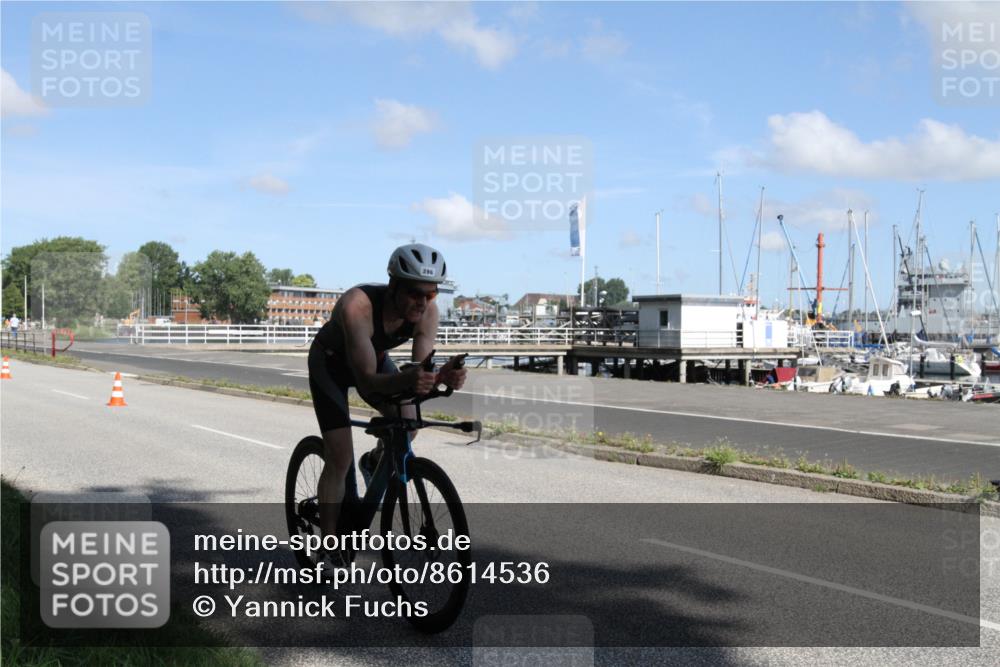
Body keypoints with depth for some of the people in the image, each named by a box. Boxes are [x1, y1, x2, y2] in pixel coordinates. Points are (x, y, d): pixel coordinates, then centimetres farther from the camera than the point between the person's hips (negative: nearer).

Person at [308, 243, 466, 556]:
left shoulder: (427, 311, -26)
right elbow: (367, 381, -43)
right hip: (330, 362, -5)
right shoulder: (357, 305, -41)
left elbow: (420, 371, -27)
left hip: (375, 358, 5)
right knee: (340, 459, -12)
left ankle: (373, 464, 18)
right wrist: (406, 380, -62)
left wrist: (442, 377, -50)